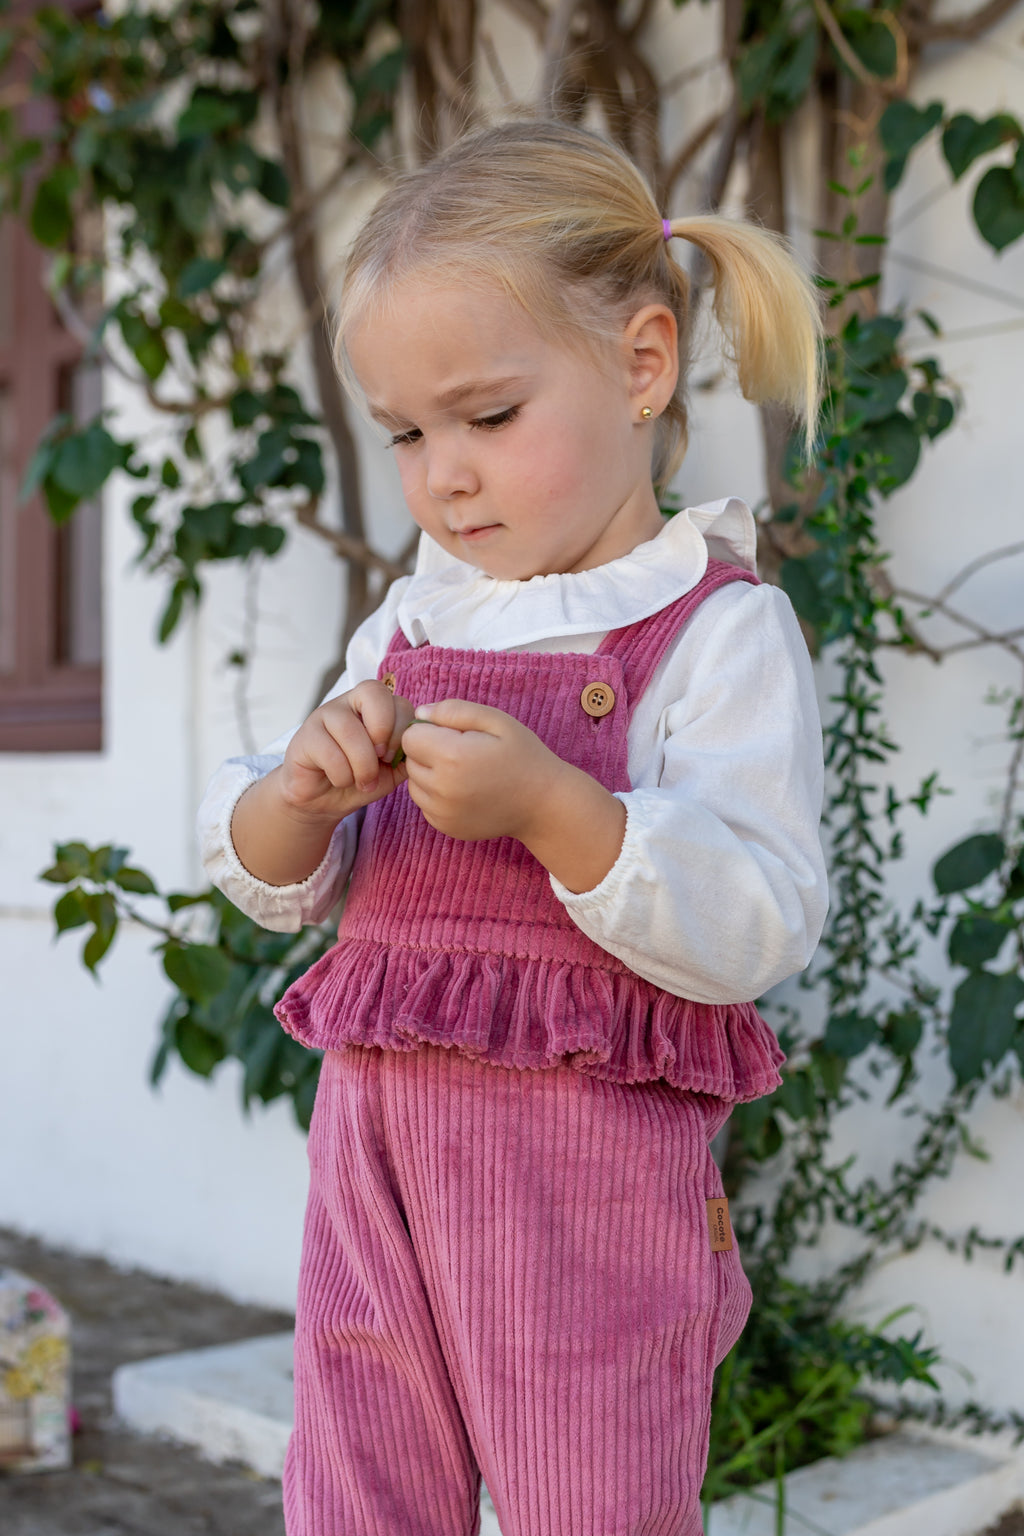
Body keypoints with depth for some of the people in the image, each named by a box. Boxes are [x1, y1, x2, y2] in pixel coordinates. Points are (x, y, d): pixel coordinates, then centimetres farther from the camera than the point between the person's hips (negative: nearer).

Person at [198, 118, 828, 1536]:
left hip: (587, 1157, -6)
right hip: (374, 1137, 6)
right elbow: (271, 885, 12)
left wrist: (554, 806, -29)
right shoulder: (408, 627, 10)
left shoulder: (717, 633, -8)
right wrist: (297, 796, -10)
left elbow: (760, 929, -17)